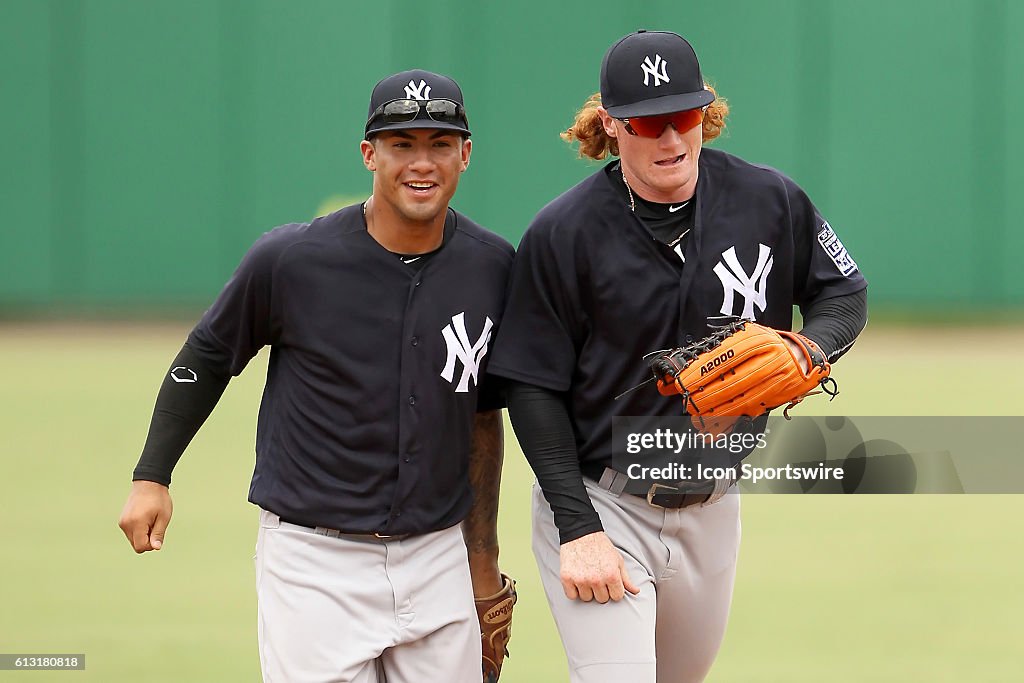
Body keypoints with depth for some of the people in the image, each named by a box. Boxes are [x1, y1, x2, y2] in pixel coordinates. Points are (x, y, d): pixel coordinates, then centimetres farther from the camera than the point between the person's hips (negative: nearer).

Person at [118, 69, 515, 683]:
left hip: (438, 559, 4)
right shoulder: (291, 259, -10)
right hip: (314, 561, -4)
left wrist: (484, 564, 16)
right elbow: (209, 356, 6)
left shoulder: (493, 268, 1)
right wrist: (152, 476, 7)